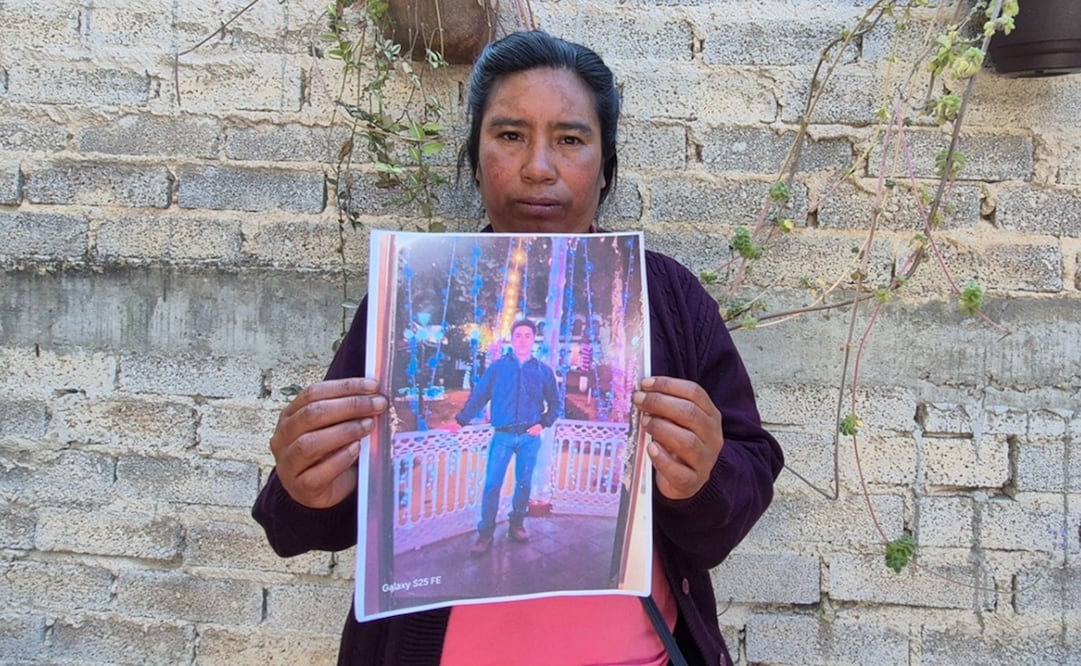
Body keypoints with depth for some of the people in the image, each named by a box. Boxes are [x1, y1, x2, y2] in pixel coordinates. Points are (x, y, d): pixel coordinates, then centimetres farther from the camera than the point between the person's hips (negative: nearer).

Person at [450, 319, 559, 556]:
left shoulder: (543, 371, 3)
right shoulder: (497, 367, -1)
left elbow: (554, 403, 11)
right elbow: (478, 397, -1)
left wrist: (544, 423, -3)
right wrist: (460, 420, -8)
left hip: (530, 437, 2)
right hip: (502, 436, -1)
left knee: (524, 483, 11)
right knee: (492, 484, -4)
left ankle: (516, 526, 28)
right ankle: (485, 534, 4)